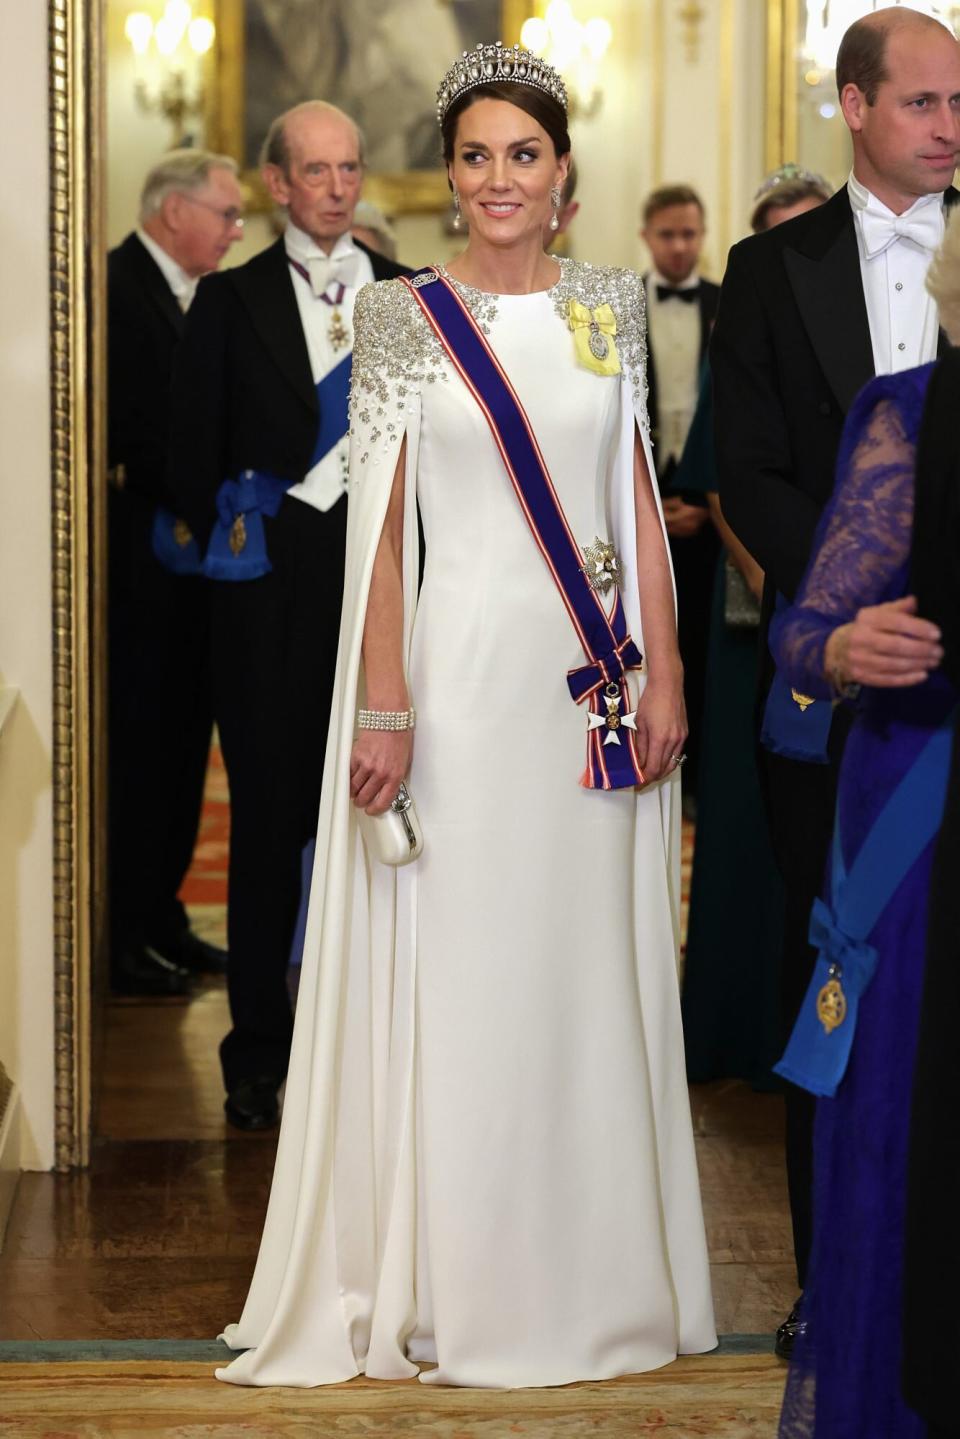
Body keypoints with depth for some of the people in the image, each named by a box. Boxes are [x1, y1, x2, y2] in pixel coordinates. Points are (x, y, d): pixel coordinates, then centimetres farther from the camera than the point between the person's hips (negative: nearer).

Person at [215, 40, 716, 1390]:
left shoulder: (610, 306, 9)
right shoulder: (406, 317, -1)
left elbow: (642, 504, 9)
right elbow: (381, 522, -5)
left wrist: (665, 672, 2)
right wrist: (382, 707, -11)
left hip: (600, 678, 3)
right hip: (467, 669, -3)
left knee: (598, 968, 9)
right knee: (462, 970, 1)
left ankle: (600, 1269, 21)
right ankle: (463, 1290, 12)